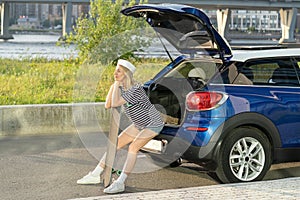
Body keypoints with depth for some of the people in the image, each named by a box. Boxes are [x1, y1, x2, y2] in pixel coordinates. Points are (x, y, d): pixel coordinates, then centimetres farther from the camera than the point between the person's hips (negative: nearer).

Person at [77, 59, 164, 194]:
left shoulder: (136, 89, -30)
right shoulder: (121, 88, -3)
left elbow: (115, 104, -36)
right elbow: (108, 105, -5)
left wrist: (117, 84, -28)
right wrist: (114, 85, -11)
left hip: (153, 123, -9)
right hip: (139, 124, 9)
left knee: (133, 147, -25)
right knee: (116, 144, 5)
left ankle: (120, 183, -26)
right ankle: (95, 175, 12)